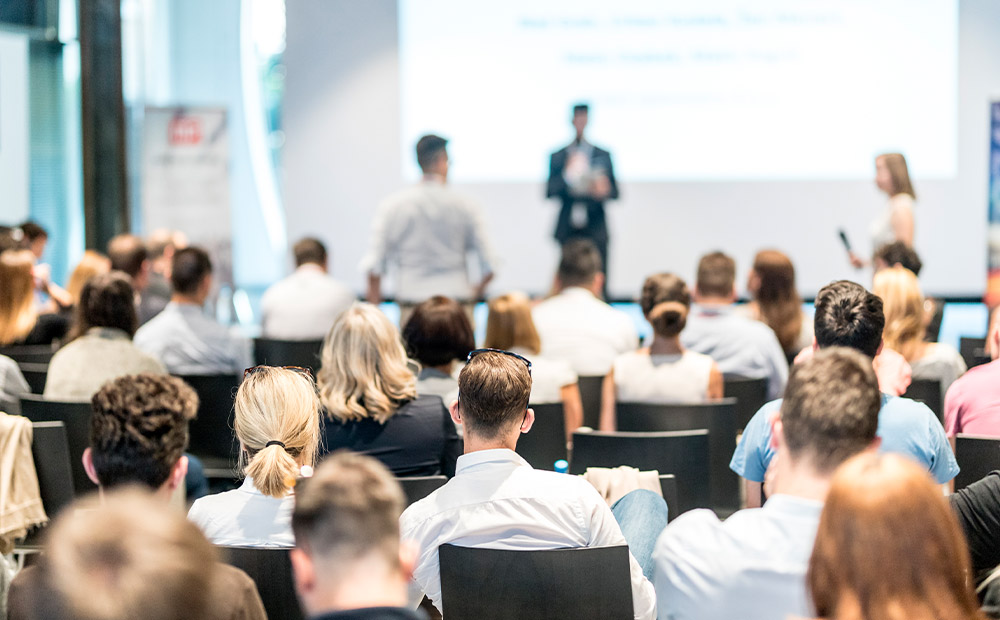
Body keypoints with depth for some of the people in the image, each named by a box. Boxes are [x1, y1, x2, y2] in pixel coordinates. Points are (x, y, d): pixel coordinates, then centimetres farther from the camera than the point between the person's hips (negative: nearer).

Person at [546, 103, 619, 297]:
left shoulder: (603, 155, 10)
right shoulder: (557, 157, 8)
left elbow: (615, 192, 8)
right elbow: (549, 192, 0)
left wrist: (603, 191, -14)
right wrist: (567, 175, -15)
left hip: (596, 230, 0)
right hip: (568, 229, 0)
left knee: (598, 284, -7)